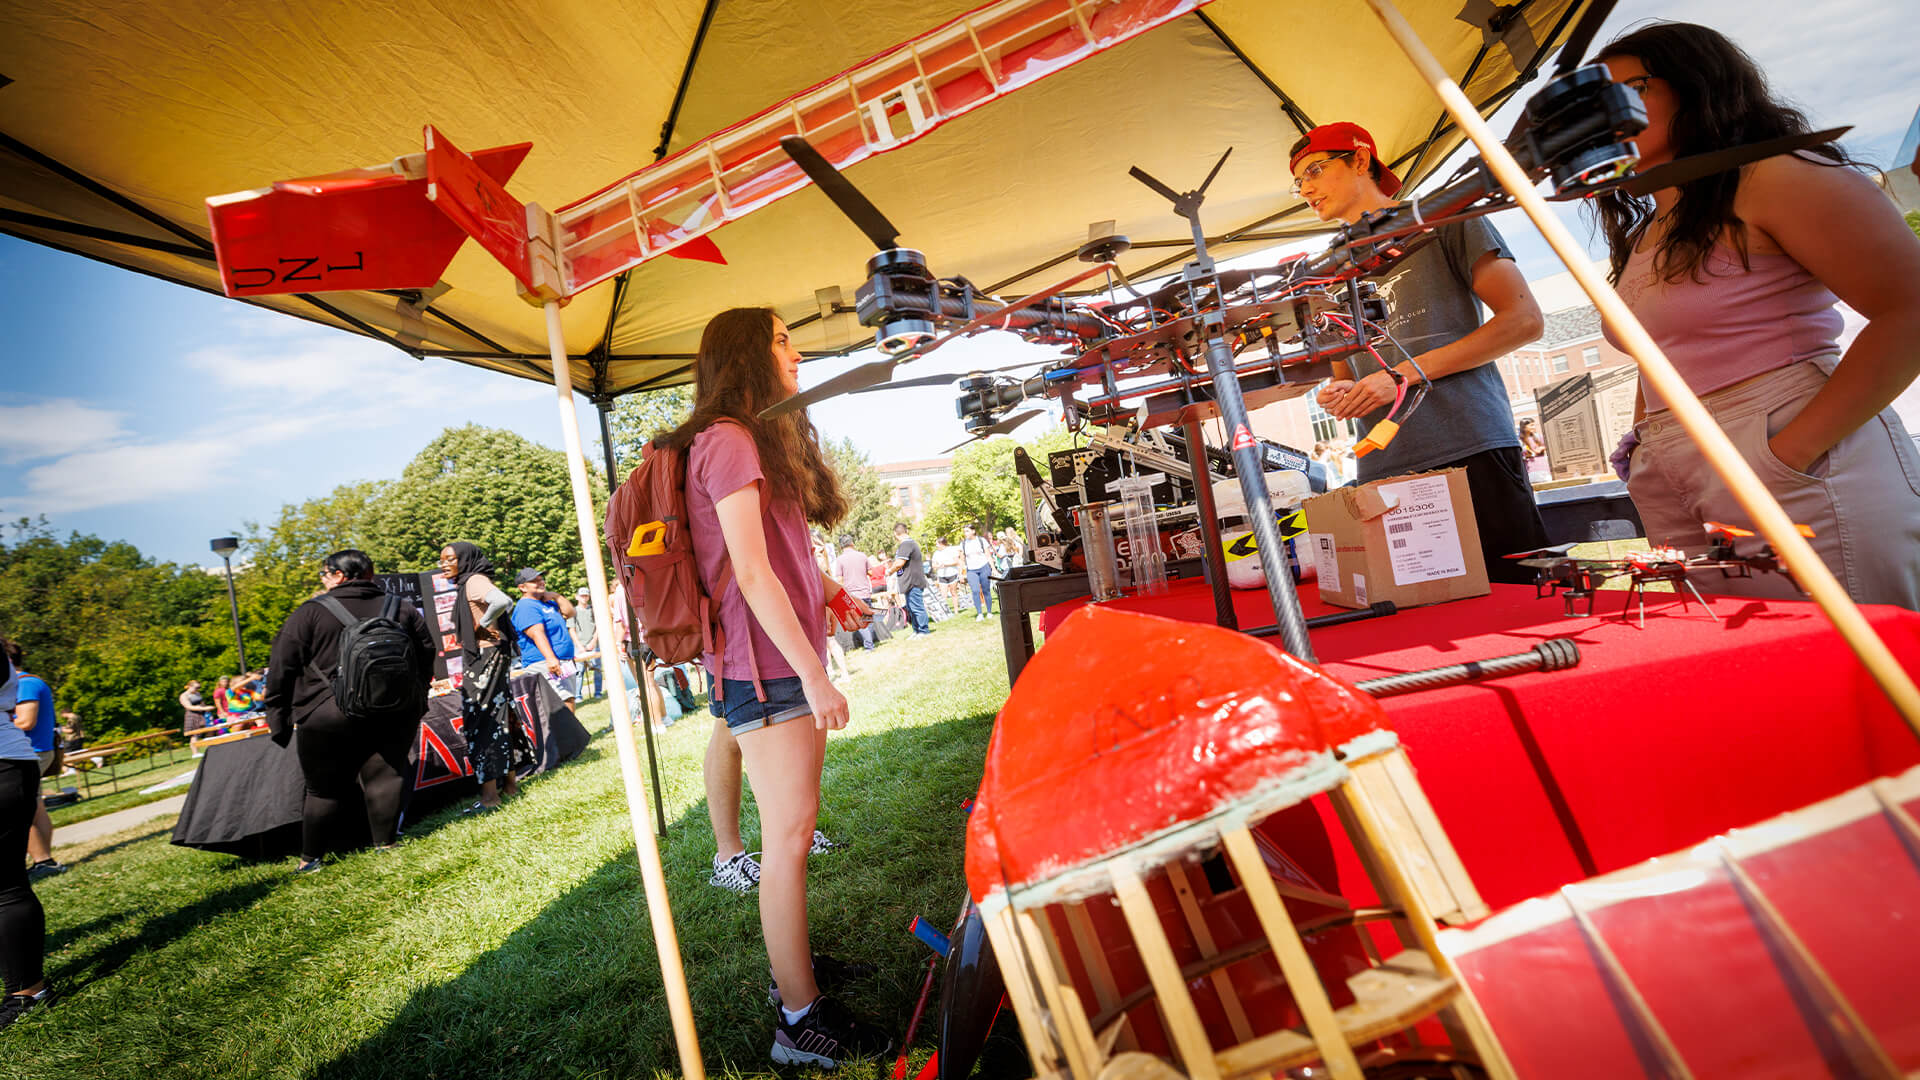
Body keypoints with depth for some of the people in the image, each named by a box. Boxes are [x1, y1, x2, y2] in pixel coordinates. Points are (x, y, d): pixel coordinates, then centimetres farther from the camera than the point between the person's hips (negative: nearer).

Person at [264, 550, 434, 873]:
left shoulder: (310, 613, -1)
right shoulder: (402, 609, 9)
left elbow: (282, 667, 0)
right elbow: (426, 655, 15)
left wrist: (278, 717, 8)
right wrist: (416, 700, 24)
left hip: (330, 716, -2)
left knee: (325, 788, 9)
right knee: (386, 775, 9)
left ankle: (310, 857, 18)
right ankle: (385, 842, 12)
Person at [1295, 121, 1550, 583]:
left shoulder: (1441, 219, 8)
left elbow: (1524, 320, -1)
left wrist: (1408, 373, -10)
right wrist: (1336, 394, 2)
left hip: (1471, 453, -4)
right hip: (1383, 472, 4)